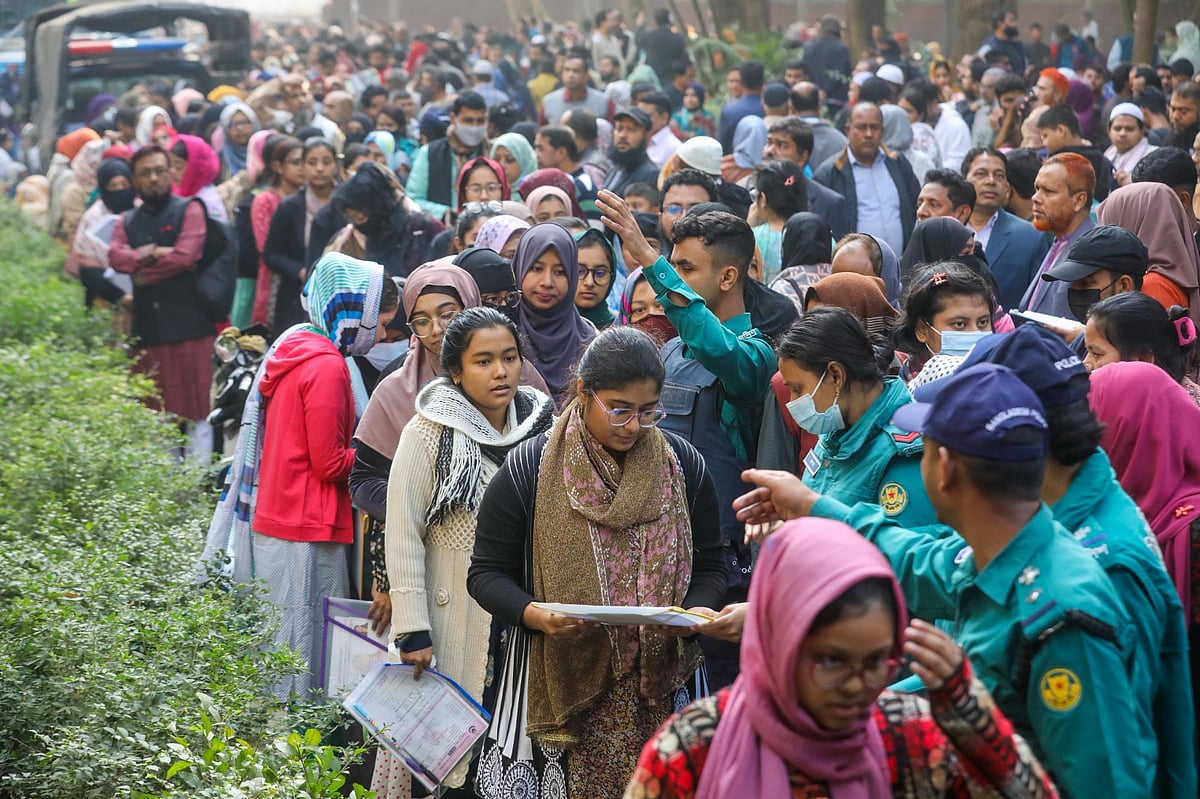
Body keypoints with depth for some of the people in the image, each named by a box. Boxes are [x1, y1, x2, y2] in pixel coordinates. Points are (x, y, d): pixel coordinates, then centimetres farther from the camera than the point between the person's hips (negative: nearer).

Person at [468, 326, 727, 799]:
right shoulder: (529, 470, -3)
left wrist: (699, 610, -11)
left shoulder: (683, 467, 5)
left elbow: (710, 565, 11)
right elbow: (487, 573, -1)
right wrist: (534, 614, -20)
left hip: (659, 687, 2)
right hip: (559, 685, -2)